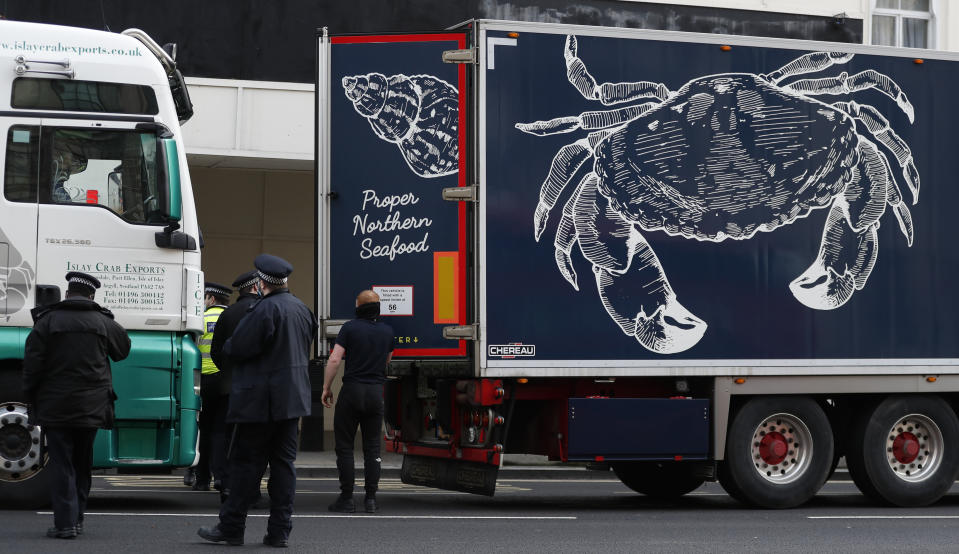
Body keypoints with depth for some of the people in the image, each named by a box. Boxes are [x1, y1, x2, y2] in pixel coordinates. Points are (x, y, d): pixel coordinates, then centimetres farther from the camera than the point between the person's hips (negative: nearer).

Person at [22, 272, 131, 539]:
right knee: (82, 464, 15)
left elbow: (32, 364, -5)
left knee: (61, 464, -1)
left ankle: (65, 523, -7)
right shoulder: (103, 323, 3)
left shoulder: (47, 321, -3)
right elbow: (123, 349, 20)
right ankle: (76, 518, 19)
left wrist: (31, 398, 5)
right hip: (91, 407, 2)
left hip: (55, 406, -2)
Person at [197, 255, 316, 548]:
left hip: (261, 400, -8)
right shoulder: (302, 309, 10)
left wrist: (227, 346, 4)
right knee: (283, 462, 9)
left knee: (246, 462, -1)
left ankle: (231, 527, 5)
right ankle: (279, 530, 9)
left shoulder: (266, 309, -18)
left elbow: (238, 348, -17)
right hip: (293, 398, 8)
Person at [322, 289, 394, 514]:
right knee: (372, 447, 8)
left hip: (352, 390, -3)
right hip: (376, 392, 3)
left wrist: (326, 388, -3)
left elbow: (334, 359, -11)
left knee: (345, 446, 2)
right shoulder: (387, 331, 7)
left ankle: (346, 498, -1)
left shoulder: (350, 328, -5)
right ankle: (371, 498, 5)